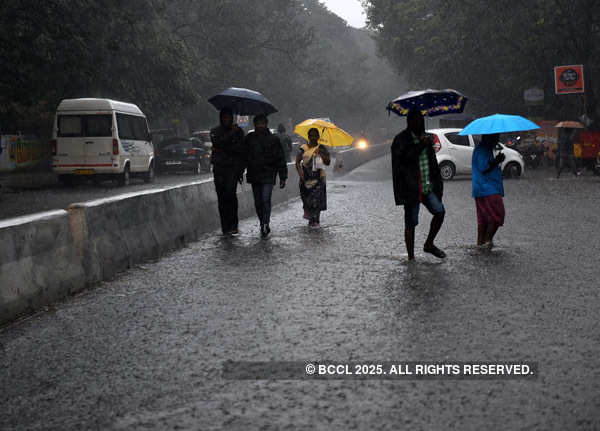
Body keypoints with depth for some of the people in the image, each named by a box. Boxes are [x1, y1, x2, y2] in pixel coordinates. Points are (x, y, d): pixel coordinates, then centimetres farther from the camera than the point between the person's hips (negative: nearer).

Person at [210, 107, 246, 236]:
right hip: (219, 167, 2)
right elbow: (217, 143, -8)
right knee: (221, 198, -2)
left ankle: (233, 225, -16)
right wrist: (230, 134, -14)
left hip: (233, 167, -2)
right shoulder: (215, 131, 13)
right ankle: (225, 227, 4)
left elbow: (241, 148, 4)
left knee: (230, 193, -20)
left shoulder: (238, 131, 10)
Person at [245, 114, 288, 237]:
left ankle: (266, 225, -16)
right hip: (254, 175, 4)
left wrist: (283, 177, -2)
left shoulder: (273, 139, -1)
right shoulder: (249, 138, 6)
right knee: (258, 202, 9)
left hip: (268, 175, -3)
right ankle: (263, 226, 21)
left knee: (266, 200, -16)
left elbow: (280, 159, 1)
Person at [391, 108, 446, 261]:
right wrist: (421, 145, -24)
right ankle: (411, 257, 7)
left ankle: (429, 244, 9)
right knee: (411, 223, -2)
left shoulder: (424, 137, 17)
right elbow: (403, 159, -20)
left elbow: (432, 161, 23)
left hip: (428, 186, 6)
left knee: (439, 211, -10)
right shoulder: (401, 139, -5)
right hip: (411, 188, -6)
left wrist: (438, 183, 18)